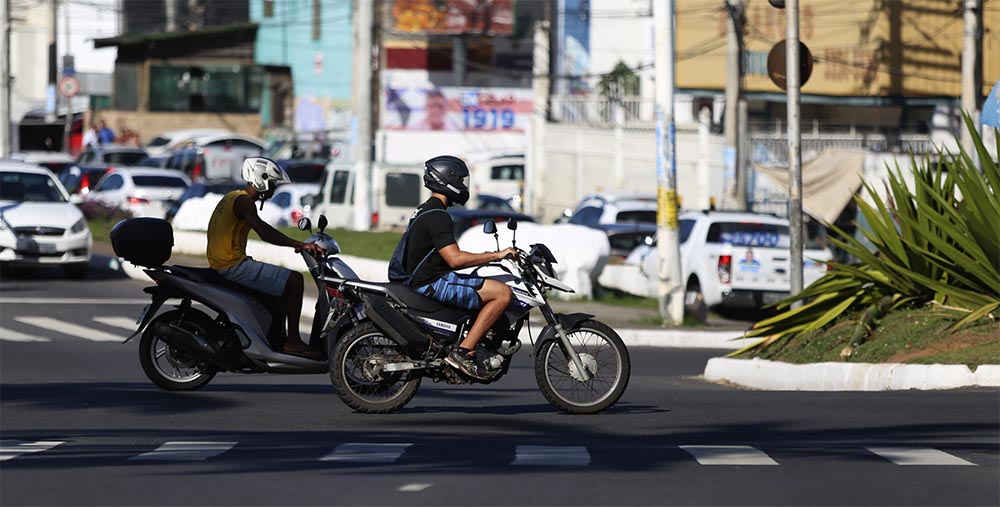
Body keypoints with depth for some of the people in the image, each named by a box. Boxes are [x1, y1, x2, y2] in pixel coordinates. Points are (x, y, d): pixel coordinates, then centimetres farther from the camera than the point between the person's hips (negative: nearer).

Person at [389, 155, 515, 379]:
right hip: (434, 283, -11)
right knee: (503, 293, -16)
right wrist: (496, 255, -18)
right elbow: (455, 259, -25)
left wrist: (485, 257, 22)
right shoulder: (437, 216, -15)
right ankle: (463, 351, -20)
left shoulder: (423, 210, 18)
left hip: (421, 280, 11)